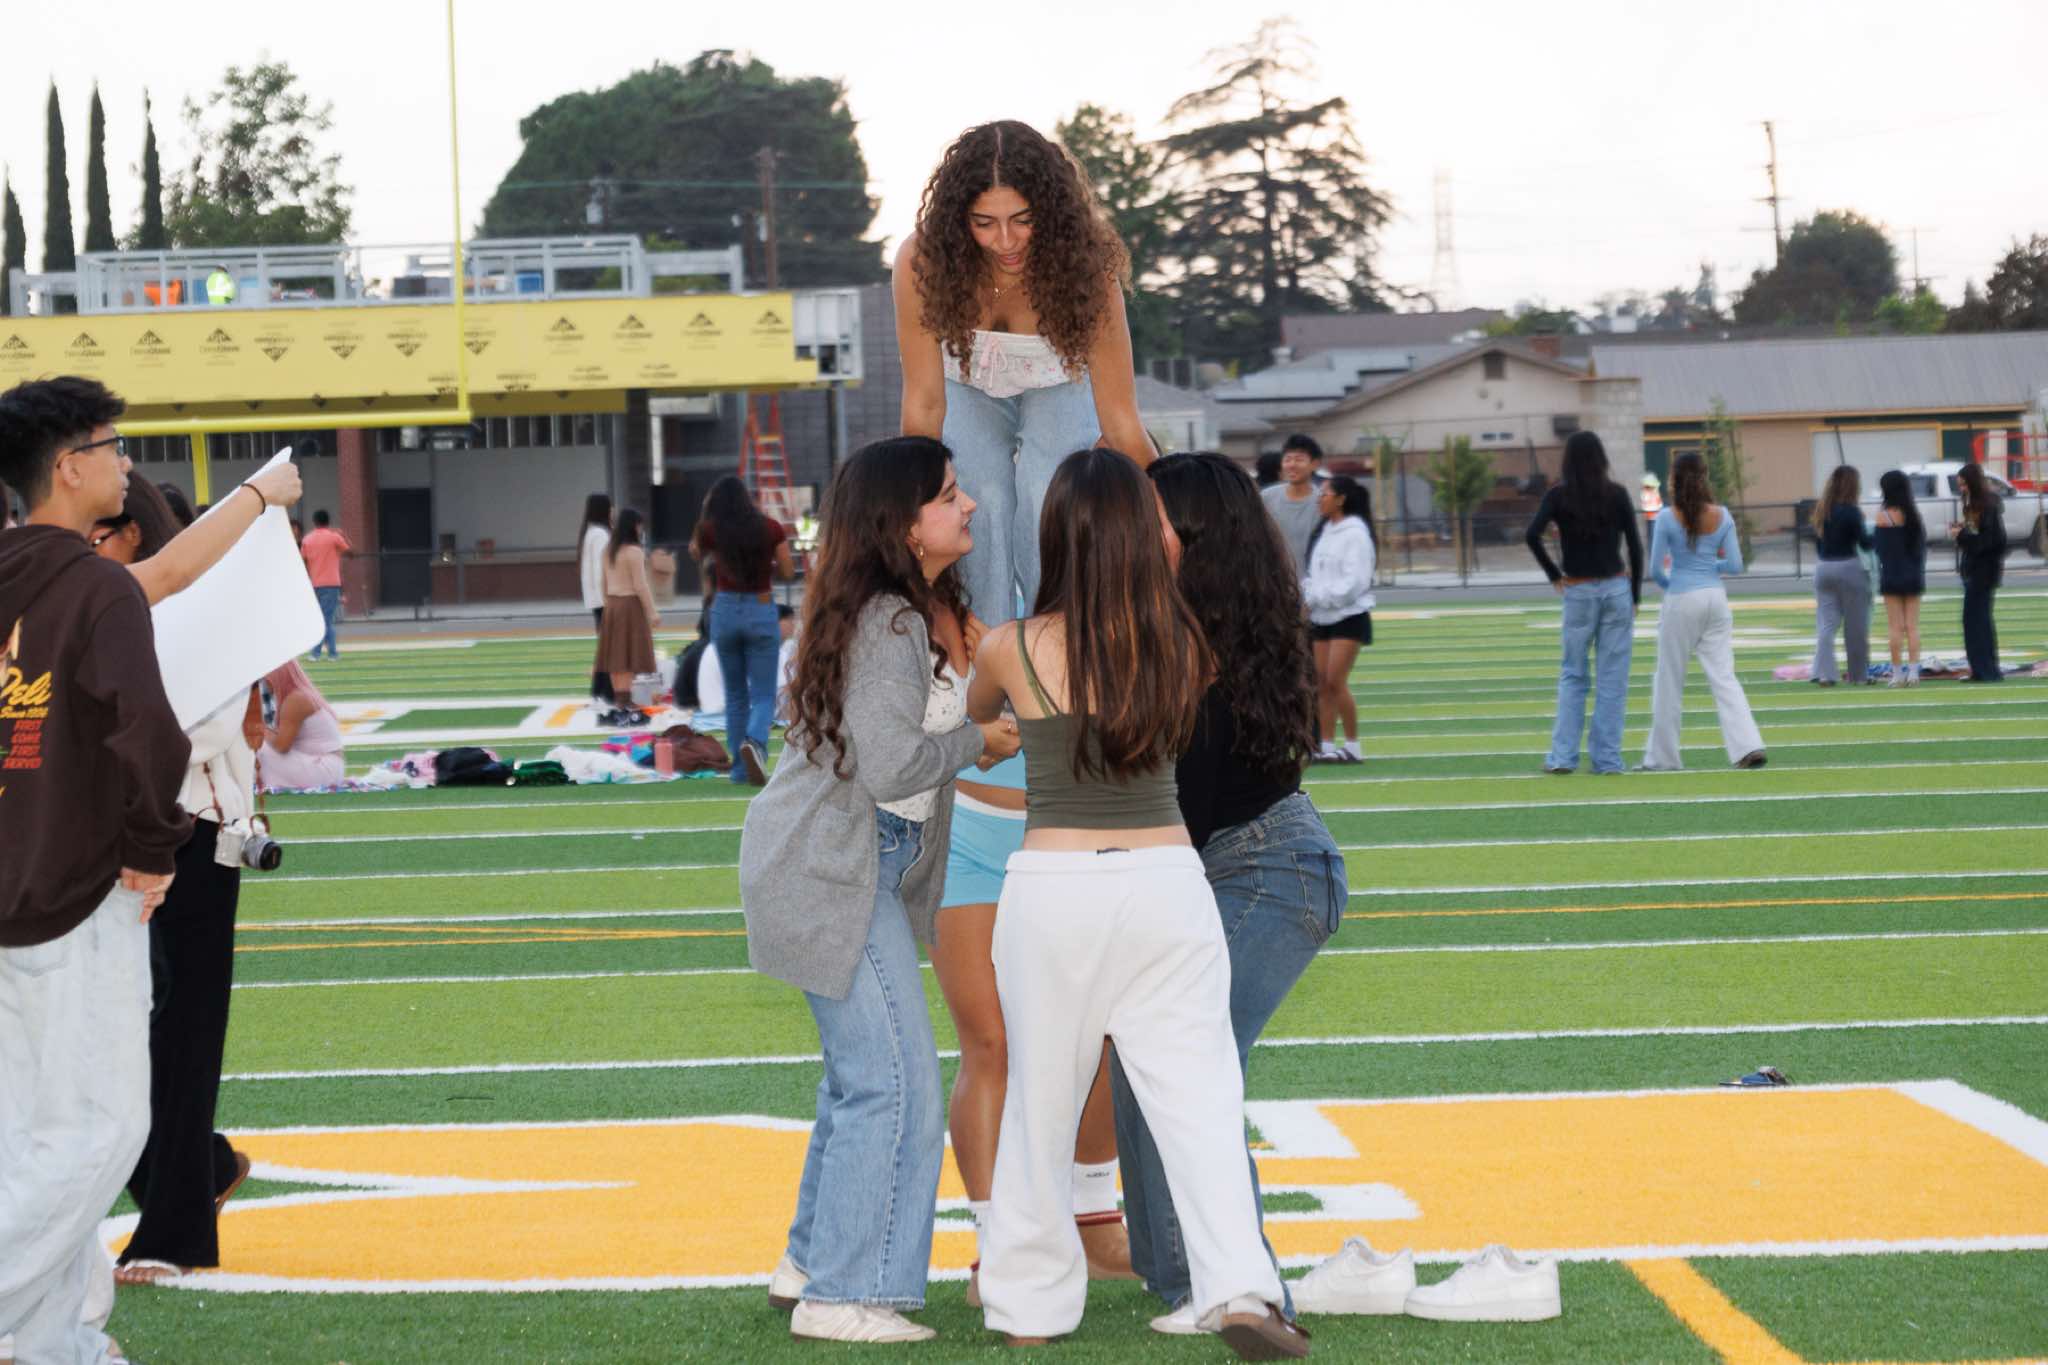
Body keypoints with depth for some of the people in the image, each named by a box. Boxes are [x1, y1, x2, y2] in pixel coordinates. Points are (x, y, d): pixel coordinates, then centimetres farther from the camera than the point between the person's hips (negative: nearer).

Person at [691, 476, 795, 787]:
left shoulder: (711, 531, -5)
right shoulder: (771, 528, -6)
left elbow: (695, 553, 17)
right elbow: (787, 573, 1)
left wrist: (707, 513, 15)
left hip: (725, 611, 1)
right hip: (762, 612, -1)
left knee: (735, 694, 15)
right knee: (764, 695, 2)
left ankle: (740, 768, 15)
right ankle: (754, 741, -28)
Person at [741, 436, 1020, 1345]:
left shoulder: (930, 610, 10)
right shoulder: (887, 625, -21)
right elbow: (892, 765, -25)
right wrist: (980, 741, -11)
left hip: (869, 863, 10)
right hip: (829, 868, -10)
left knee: (863, 1069, 16)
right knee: (894, 1076, -9)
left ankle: (809, 1266, 26)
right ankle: (838, 1295, -4)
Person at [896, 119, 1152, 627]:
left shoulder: (1085, 268, -35)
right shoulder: (922, 262, -34)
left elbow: (1120, 422, -31)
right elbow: (924, 405, -27)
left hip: (1057, 389, -1)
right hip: (970, 390, 1)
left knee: (1047, 506, -22)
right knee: (982, 508, -20)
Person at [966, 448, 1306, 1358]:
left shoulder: (1013, 650, -6)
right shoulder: (1181, 644, 0)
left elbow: (975, 710, 18)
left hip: (1054, 888, -1)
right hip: (1167, 882, 1)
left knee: (1040, 1106, 12)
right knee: (1200, 1097, 0)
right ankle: (1239, 1291, -14)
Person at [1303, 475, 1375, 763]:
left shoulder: (1355, 532, -11)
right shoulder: (1325, 531, 14)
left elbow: (1354, 580, -18)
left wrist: (1316, 598, -16)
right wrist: (1305, 596, -3)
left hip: (1349, 617, -8)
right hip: (1322, 618, 8)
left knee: (1336, 681, -13)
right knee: (1322, 683, 4)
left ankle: (1352, 746, -5)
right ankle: (1327, 745, 7)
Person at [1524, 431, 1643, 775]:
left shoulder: (1558, 495, -3)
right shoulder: (1617, 494, -1)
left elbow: (1532, 534, -16)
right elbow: (1635, 544, -1)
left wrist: (1553, 575, -4)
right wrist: (1635, 595, 7)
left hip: (1578, 592, 0)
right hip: (1616, 589, 0)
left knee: (1572, 675, 11)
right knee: (1613, 678, 4)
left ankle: (1564, 755, 3)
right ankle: (1607, 758, 4)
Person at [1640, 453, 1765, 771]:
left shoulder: (1668, 518, -10)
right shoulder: (1722, 516, 0)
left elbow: (1655, 569, -8)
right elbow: (1735, 566, 0)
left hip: (1681, 601, -3)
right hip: (1715, 598, 3)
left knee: (1670, 681, 7)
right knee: (1724, 677, 4)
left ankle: (1662, 756, 13)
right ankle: (1748, 746, -10)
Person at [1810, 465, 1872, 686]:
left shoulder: (1821, 510, 6)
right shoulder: (1851, 511, -13)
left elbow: (1817, 542, 11)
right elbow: (1865, 543, -11)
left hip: (1823, 568, 5)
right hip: (1848, 567, -5)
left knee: (1826, 623, 3)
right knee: (1855, 625, 6)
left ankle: (1824, 672, -9)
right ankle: (1858, 674, 14)